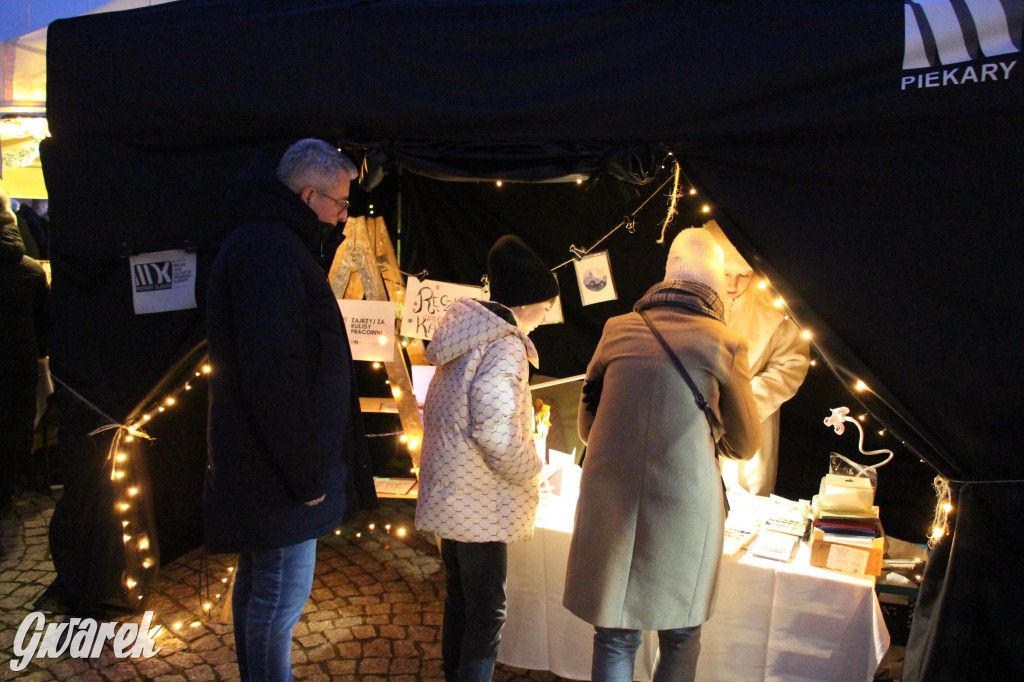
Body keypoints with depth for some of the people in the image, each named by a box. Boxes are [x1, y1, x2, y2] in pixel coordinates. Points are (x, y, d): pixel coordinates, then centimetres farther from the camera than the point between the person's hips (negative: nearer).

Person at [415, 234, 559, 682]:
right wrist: (531, 470, -10)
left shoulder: (467, 336, 11)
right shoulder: (505, 347, -19)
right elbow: (497, 431, -28)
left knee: (460, 601, 22)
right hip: (481, 505, -9)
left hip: (450, 495, 9)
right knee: (487, 614, 4)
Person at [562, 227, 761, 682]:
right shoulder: (725, 343, -1)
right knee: (680, 637, 19)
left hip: (609, 503, 2)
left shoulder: (617, 330, 5)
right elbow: (746, 445, 10)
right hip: (685, 505, -1)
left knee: (615, 638, 14)